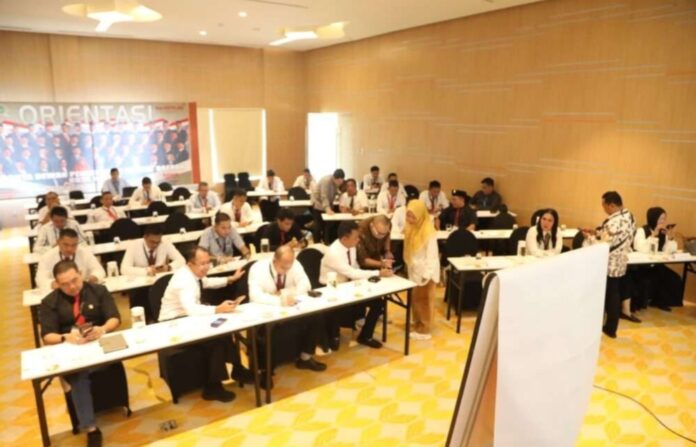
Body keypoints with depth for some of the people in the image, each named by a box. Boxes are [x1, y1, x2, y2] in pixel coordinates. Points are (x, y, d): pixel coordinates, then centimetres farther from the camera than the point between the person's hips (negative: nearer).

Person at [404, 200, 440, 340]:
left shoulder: (429, 232, -20)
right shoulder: (411, 228, 4)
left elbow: (432, 254, -20)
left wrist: (427, 274, -21)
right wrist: (409, 266, 8)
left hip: (424, 271, -7)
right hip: (414, 270, 7)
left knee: (424, 299, 4)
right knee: (415, 298, 17)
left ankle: (424, 329, 15)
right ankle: (417, 323, 31)